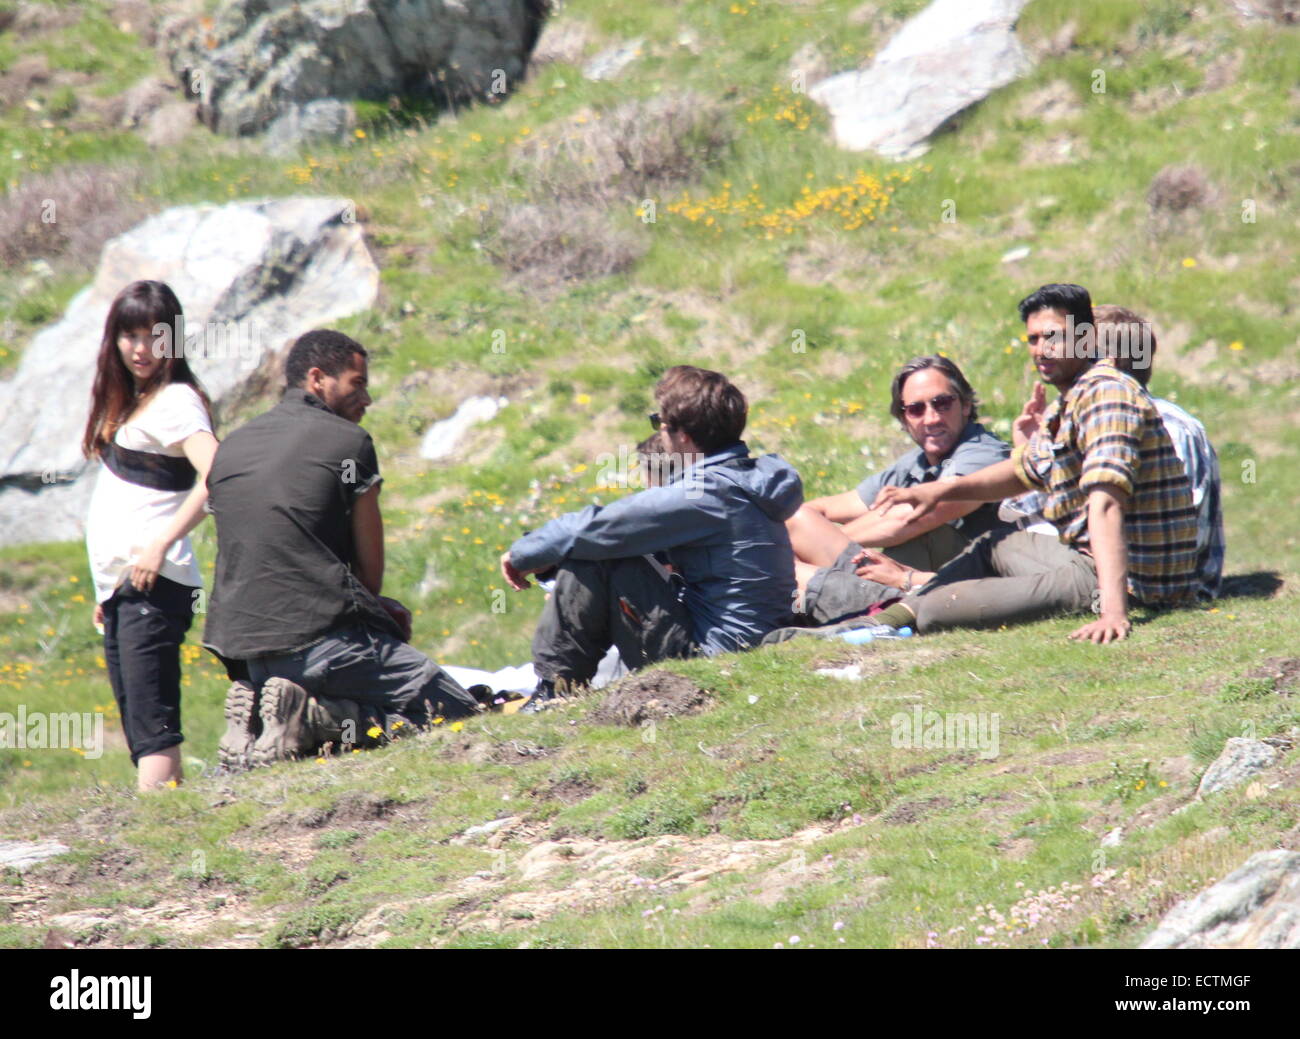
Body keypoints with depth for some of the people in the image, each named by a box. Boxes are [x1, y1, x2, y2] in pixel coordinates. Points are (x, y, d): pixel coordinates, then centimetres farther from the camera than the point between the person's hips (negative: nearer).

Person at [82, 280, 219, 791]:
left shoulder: (174, 402, -9)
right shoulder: (130, 403, 19)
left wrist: (162, 543, -26)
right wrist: (107, 592, 18)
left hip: (152, 583, -10)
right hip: (119, 588, 10)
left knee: (152, 726, -16)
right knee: (141, 729, 7)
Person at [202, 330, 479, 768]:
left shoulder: (230, 447, 18)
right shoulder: (348, 441, 0)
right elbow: (371, 569, 3)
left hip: (240, 647, 7)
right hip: (320, 639, -7)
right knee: (459, 713, 0)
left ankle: (258, 709, 2)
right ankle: (312, 716, -17)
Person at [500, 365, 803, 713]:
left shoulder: (701, 495, -21)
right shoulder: (747, 477, 9)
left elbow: (595, 529, -16)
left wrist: (523, 553, 1)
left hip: (709, 651, -10)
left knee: (589, 560, -12)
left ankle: (556, 688, -2)